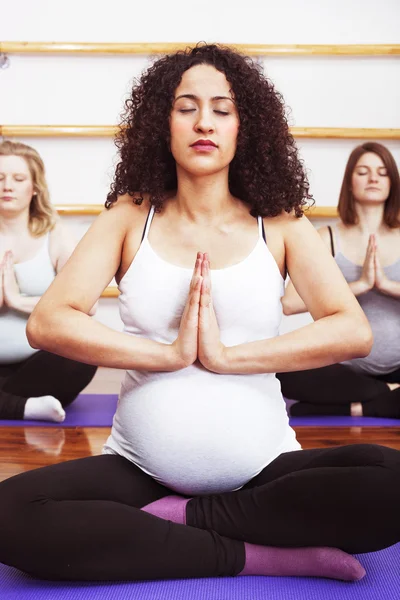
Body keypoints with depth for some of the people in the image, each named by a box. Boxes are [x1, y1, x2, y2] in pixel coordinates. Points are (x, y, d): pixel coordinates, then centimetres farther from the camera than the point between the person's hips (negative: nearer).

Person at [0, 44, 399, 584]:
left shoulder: (279, 223, 4)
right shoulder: (131, 216, 5)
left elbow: (355, 332, -9)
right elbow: (48, 323, -8)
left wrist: (226, 355, -16)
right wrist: (170, 354, -14)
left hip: (263, 470, 0)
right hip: (139, 470, 1)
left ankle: (181, 519, -12)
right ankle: (257, 555, -17)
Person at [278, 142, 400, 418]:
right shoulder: (328, 238, 0)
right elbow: (290, 303, -14)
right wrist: (360, 284, -17)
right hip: (347, 368, 0)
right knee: (283, 373, -31)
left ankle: (352, 408, -15)